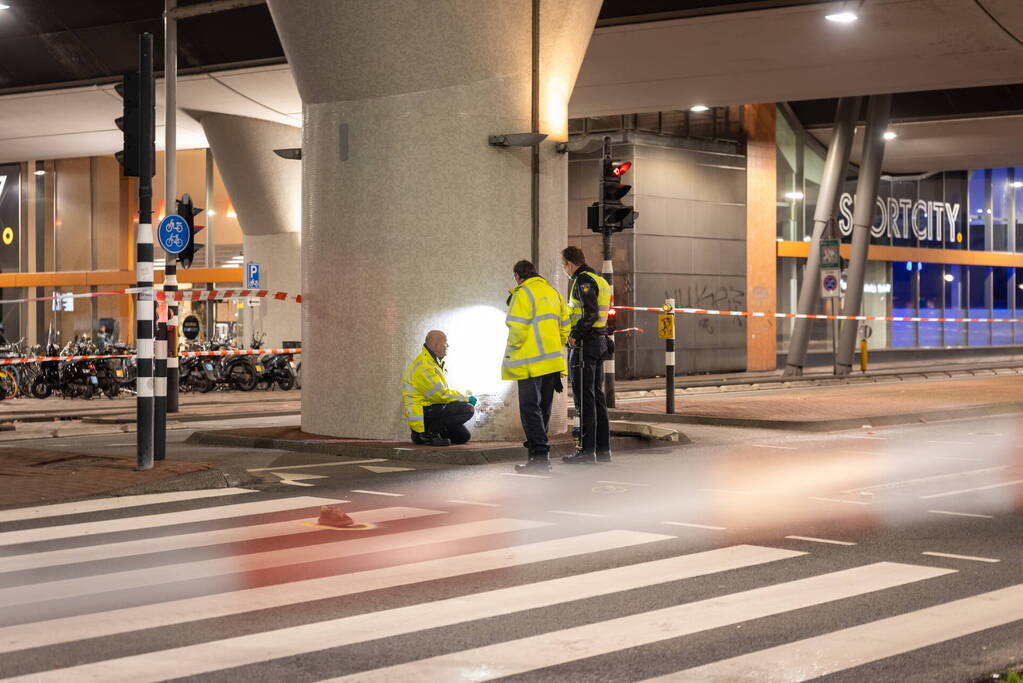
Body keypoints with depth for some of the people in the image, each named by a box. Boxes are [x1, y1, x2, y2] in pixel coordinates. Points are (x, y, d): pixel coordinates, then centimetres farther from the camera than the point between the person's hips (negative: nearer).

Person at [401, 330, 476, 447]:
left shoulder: (435, 361, 13)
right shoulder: (424, 366, -22)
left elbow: (442, 391, 18)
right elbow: (441, 394, -20)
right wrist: (467, 399, -9)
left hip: (431, 406, 11)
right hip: (422, 412, -11)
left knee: (463, 437, 14)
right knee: (468, 409, -23)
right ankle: (428, 433, -15)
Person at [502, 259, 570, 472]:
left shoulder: (523, 294, -9)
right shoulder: (553, 293, 16)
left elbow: (517, 329, -17)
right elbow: (564, 326, 18)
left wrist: (512, 351, -4)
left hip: (531, 362, -8)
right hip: (552, 361, 8)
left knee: (530, 408, -7)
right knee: (543, 408, 13)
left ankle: (540, 456, -14)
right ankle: (536, 450, 20)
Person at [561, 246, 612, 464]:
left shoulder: (583, 281, -12)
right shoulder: (600, 280, 18)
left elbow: (590, 313, -23)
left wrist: (574, 335, -15)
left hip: (584, 345, -9)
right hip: (600, 342, 10)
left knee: (583, 397, -6)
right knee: (597, 395, 12)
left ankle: (587, 449, -5)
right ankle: (603, 449, 14)